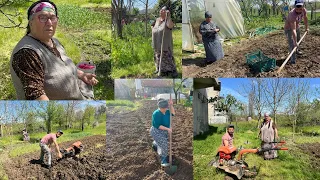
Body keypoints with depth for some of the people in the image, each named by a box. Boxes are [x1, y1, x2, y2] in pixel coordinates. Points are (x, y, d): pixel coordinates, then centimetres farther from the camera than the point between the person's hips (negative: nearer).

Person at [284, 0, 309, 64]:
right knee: (292, 44, -18)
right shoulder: (292, 14, -42)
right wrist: (295, 42, -43)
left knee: (298, 40, 27)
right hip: (289, 28, -8)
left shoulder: (304, 10, -21)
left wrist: (306, 27, 15)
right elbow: (293, 30, -43)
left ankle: (296, 50, 54)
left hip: (297, 27, 8)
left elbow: (305, 18, 5)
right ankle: (293, 60, -14)